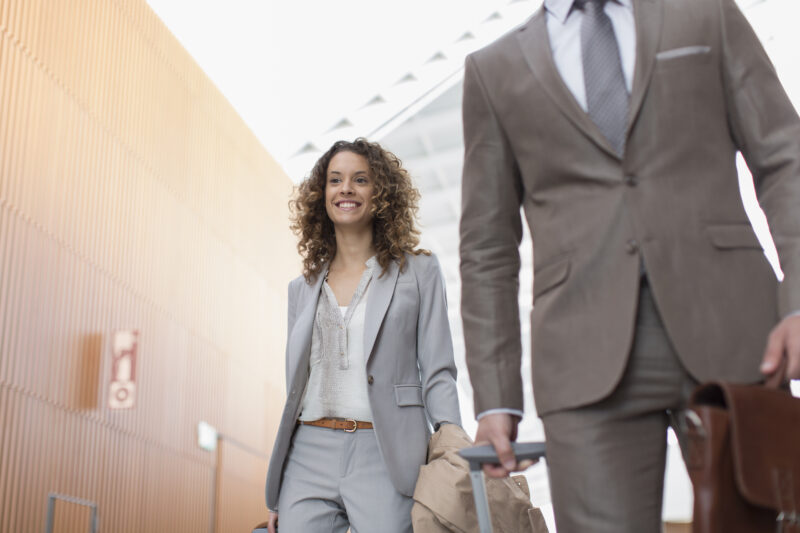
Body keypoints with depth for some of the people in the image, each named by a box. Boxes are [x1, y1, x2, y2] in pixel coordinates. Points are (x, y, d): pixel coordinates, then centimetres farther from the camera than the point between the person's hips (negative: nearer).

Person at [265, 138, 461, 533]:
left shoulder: (418, 272, 8)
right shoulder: (303, 288, 18)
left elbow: (437, 374, 2)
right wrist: (275, 494, 15)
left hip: (385, 456, -3)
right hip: (309, 456, 3)